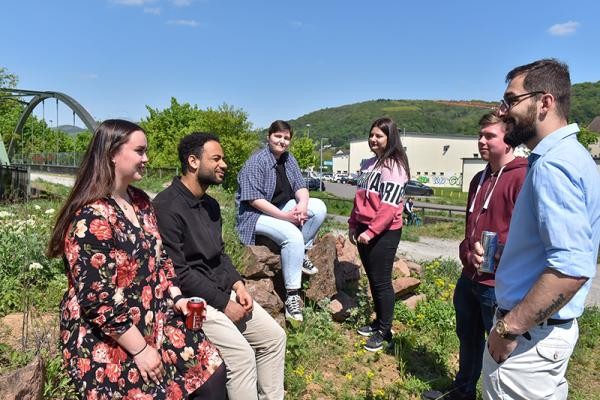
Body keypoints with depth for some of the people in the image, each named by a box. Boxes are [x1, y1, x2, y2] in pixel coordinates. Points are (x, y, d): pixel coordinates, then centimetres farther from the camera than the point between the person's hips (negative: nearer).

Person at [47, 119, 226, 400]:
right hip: (107, 342, -7)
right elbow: (96, 299, -23)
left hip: (155, 322, 7)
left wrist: (178, 299, 0)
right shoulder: (91, 218, -21)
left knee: (212, 371, 1)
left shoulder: (140, 201, 5)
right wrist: (140, 349, -17)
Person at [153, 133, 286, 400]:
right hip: (190, 300, -9)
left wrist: (237, 284, -1)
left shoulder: (210, 204, 11)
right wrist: (223, 304, -17)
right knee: (241, 354, -20)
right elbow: (177, 272, -22)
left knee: (274, 336, 6)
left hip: (222, 291, 9)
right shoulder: (167, 207, -18)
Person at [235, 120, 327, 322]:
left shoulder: (288, 159, 7)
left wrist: (302, 204, -19)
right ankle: (292, 296, -24)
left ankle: (301, 253, -4)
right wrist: (285, 217, -27)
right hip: (256, 215, -8)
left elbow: (300, 186, 4)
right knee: (293, 235, -32)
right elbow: (254, 200, -23)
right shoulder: (257, 162, -16)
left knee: (319, 207, -11)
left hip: (283, 208, 8)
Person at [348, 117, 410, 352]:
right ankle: (379, 322, 31)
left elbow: (389, 205, -19)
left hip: (384, 232, -8)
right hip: (364, 230, 8)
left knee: (381, 281, 0)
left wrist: (371, 232, -21)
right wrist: (353, 224, 16)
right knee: (372, 279, 16)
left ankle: (384, 331, 15)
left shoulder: (393, 166, -12)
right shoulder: (368, 164, 14)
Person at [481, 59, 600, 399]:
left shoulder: (552, 164, -24)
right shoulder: (568, 154, 9)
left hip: (529, 333, -10)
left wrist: (509, 328, -24)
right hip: (544, 327, 10)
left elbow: (571, 268, -32)